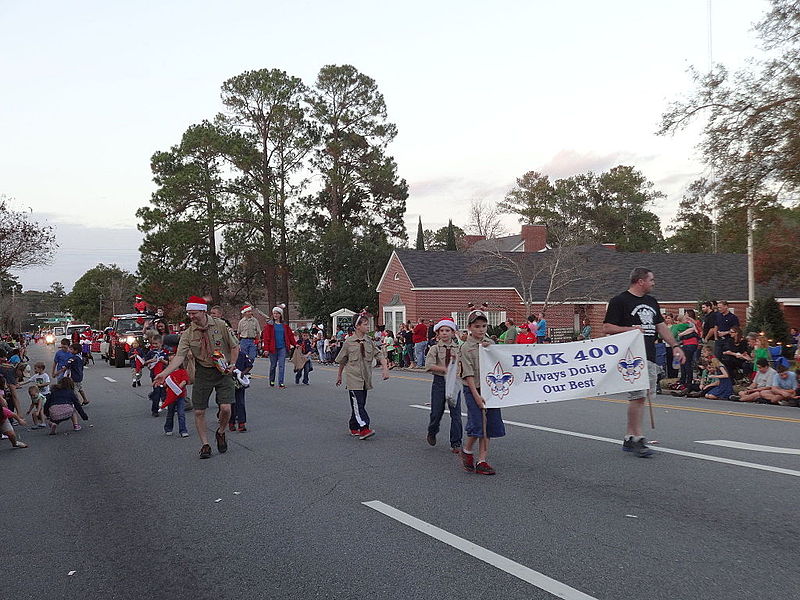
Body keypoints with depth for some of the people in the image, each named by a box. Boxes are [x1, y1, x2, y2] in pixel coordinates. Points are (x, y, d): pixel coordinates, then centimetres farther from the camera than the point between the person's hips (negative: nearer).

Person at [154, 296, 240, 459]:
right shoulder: (188, 334, -3)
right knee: (199, 411, 1)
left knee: (225, 407, -12)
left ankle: (221, 433, 19)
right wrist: (165, 373, -25)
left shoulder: (220, 326, -7)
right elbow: (180, 356, -12)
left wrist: (232, 365, -6)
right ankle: (205, 445, 18)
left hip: (223, 371, -2)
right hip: (202, 372, 2)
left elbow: (235, 346, 4)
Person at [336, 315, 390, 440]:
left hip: (366, 378, 5)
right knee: (357, 403, -11)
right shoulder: (349, 342, -4)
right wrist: (339, 376, 15)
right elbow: (342, 361, 8)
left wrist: (385, 368, -16)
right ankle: (364, 429, -15)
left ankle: (354, 427, 22)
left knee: (361, 404, 10)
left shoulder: (369, 342, 5)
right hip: (353, 378, -5)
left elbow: (379, 355, 0)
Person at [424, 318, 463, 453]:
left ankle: (456, 443, 6)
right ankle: (432, 432, 37)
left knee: (456, 413, -2)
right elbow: (429, 365, -13)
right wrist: (445, 369, -23)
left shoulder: (458, 348, 5)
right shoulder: (435, 348, -2)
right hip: (439, 381, -1)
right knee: (437, 411, 6)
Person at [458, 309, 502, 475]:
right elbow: (468, 374, -11)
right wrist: (476, 395, -16)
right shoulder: (465, 348, -7)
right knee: (478, 424, -8)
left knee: (488, 426, 5)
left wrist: (489, 349, -7)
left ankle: (482, 460, 11)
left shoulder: (490, 343, 9)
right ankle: (467, 450, 17)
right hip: (473, 390, -5)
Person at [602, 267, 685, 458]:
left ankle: (629, 439, 14)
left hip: (650, 357, 8)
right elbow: (607, 328, -7)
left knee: (640, 398, 7)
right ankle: (638, 439, -6)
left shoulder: (652, 302, 20)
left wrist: (675, 346, 12)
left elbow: (661, 327, 23)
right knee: (637, 397, -12)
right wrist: (630, 329, -18)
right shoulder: (619, 301, -5)